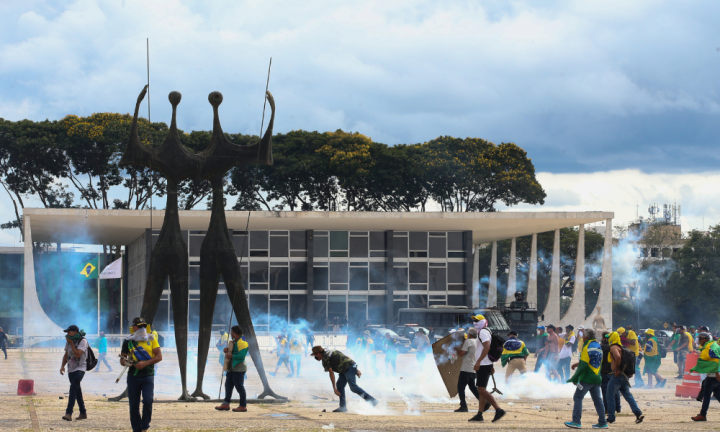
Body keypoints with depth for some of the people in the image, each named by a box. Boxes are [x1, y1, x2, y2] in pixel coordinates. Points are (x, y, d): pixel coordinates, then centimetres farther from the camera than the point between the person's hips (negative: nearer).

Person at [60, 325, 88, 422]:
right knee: (77, 391, 12)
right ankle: (83, 413, 23)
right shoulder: (69, 341, 8)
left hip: (80, 369, -8)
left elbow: (77, 354, -24)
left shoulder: (82, 341, -13)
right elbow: (66, 354, 19)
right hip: (71, 369, 8)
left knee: (73, 388, -22)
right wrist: (62, 366, 6)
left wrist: (71, 343, -18)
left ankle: (69, 413, -30)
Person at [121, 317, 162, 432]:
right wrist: (125, 362, -13)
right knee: (133, 404, 1)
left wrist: (145, 363, -13)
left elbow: (159, 357, 1)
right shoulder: (128, 341, 9)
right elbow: (122, 359, 12)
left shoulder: (151, 339, 8)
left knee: (148, 401, -16)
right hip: (133, 376, 1)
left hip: (148, 375, -1)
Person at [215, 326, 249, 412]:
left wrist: (231, 356, -19)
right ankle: (226, 404, 15)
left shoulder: (242, 343, -17)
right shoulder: (235, 341, 16)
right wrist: (227, 350, 11)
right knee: (228, 385, 11)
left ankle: (243, 406, 1)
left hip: (238, 369, -11)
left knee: (239, 386, -6)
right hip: (231, 368, 11)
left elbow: (241, 355, -26)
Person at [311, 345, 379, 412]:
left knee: (353, 387, -16)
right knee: (339, 385, 9)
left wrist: (334, 388, -11)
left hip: (349, 368, -10)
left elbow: (331, 373, -12)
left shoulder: (325, 359, -4)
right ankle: (342, 406, 7)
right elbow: (347, 357, 23)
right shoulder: (332, 352, 24)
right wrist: (356, 369, 21)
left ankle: (372, 400, -19)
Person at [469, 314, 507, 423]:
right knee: (481, 390, 10)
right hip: (484, 365, 11)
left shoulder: (483, 332, -12)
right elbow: (489, 349, 26)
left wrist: (478, 362, -28)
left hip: (484, 365, -11)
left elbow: (487, 347, -25)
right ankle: (479, 415, 11)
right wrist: (491, 366, 28)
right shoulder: (485, 332, 20)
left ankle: (499, 410, -17)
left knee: (481, 390, -14)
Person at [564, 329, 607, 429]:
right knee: (597, 400, 11)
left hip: (587, 378, -8)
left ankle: (576, 421, -12)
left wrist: (575, 378, -13)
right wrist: (578, 364, 25)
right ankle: (602, 422, 10)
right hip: (597, 378, 8)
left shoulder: (587, 347, -12)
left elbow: (583, 365, -17)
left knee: (578, 397, -5)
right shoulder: (599, 347, 14)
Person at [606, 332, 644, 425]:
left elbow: (618, 357, -30)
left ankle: (611, 417, 4)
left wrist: (617, 369, -21)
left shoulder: (613, 347, -10)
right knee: (628, 395, 10)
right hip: (624, 376, 9)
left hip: (617, 375, -9)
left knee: (610, 396, 2)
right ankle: (638, 413, -3)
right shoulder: (621, 347, 18)